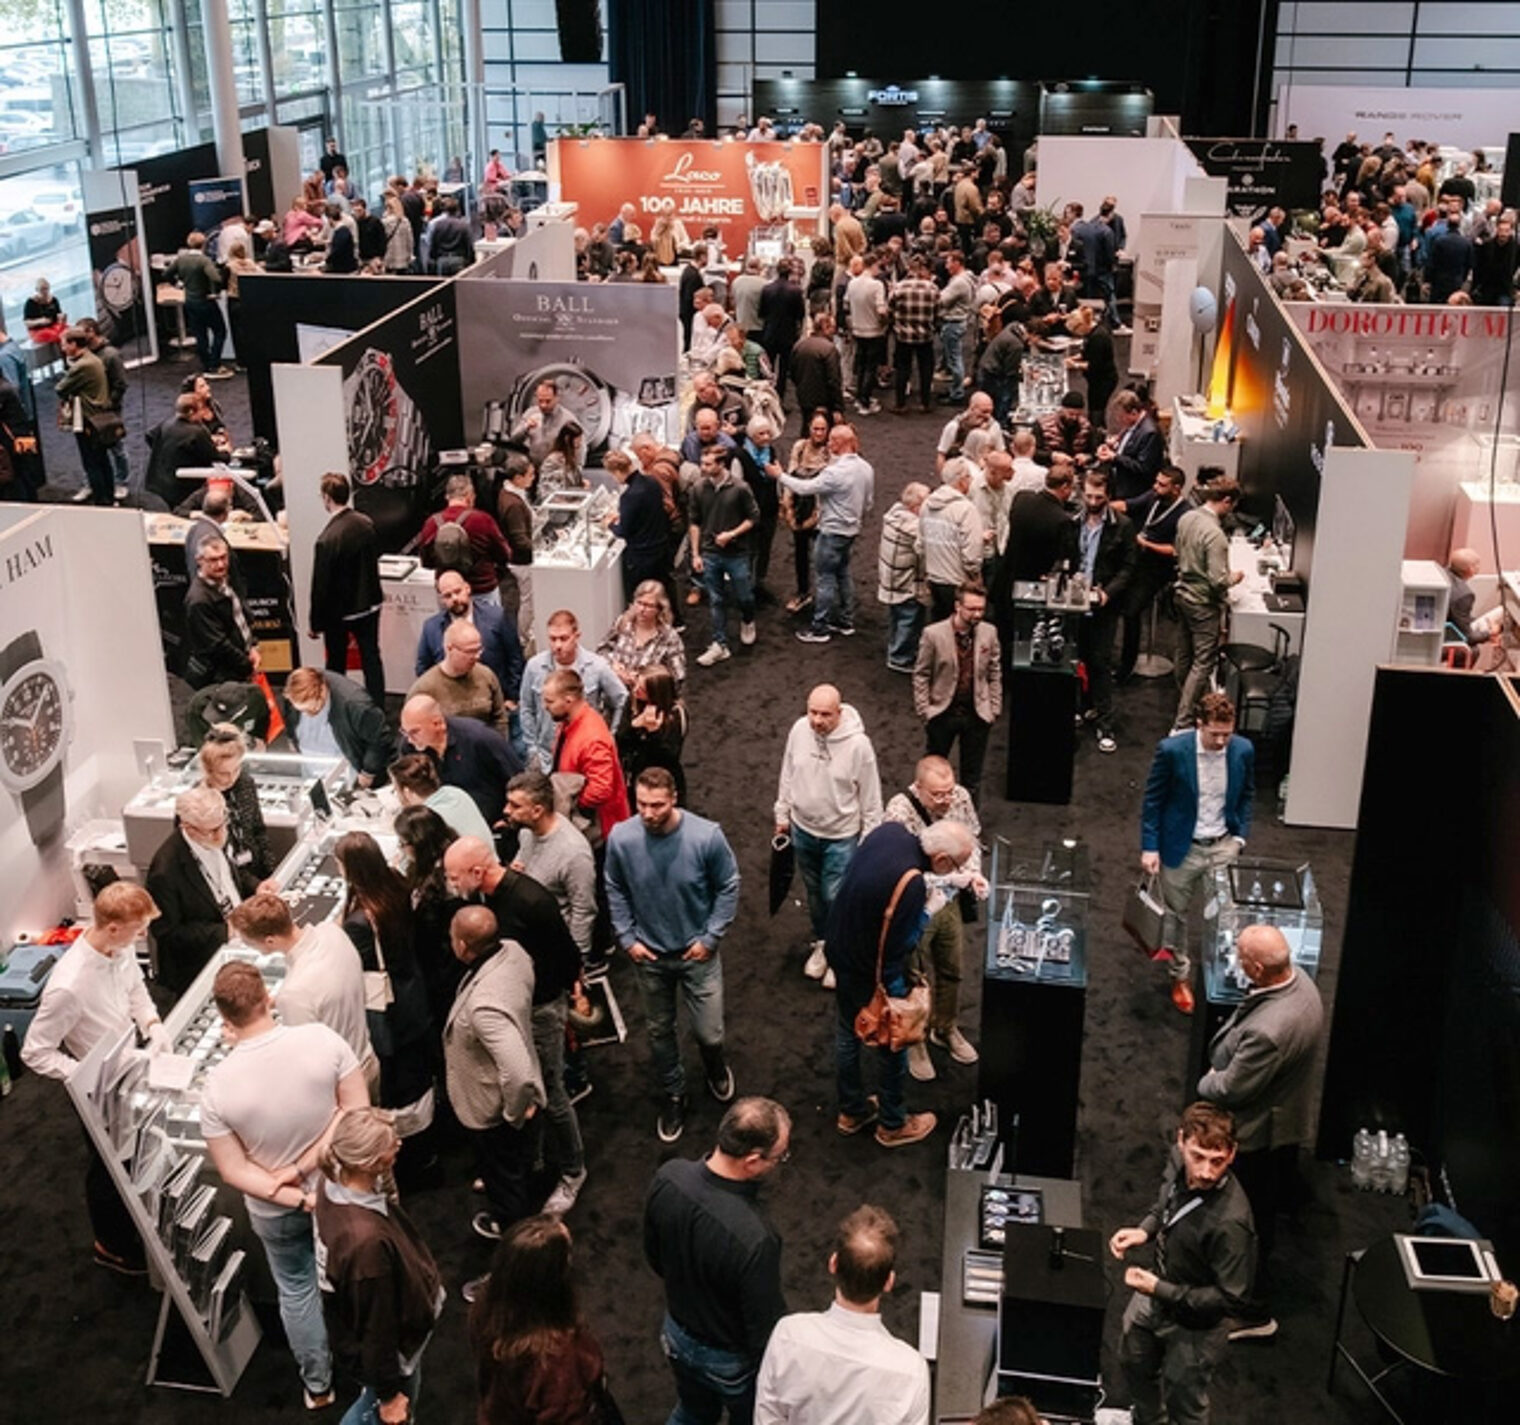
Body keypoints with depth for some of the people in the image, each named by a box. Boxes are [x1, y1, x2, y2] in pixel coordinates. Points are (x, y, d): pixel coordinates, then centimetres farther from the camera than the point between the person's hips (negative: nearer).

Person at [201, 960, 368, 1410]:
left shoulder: (217, 1087, -26)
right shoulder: (321, 1039, -26)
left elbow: (233, 1171, -18)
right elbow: (358, 1113, -20)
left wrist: (298, 1198, -15)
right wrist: (305, 1166, -19)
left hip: (275, 1210, -1)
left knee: (296, 1291, 25)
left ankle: (318, 1385, 44)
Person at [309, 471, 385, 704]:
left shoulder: (327, 539, -26)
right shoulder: (367, 523, -8)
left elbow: (321, 585, -19)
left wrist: (314, 622, -7)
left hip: (339, 611, -5)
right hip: (369, 604, 5)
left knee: (336, 664, 12)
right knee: (371, 657, 15)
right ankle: (378, 708, 21)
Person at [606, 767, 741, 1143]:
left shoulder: (707, 836, -26)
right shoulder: (621, 838, -21)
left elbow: (728, 887, -9)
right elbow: (615, 890, -2)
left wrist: (711, 937, -10)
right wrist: (627, 938, -5)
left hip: (697, 953, -1)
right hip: (649, 955, 1)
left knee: (708, 1033, 9)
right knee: (660, 1031, 19)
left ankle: (715, 1069, 46)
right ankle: (673, 1096, 44)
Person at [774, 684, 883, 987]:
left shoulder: (858, 744, -25)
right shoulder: (799, 730, -13)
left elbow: (871, 796, -14)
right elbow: (788, 774, 3)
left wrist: (870, 839, -8)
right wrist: (782, 815, 11)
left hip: (841, 837, -4)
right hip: (803, 829, 4)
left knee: (836, 897, 3)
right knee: (814, 892, 21)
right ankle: (821, 942, 44)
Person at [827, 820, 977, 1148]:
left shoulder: (891, 830, -14)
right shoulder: (911, 885, -37)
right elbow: (899, 945, -29)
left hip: (840, 952, 8)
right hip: (869, 973, -8)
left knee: (847, 1035, 25)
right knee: (892, 1046, 16)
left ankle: (851, 1111, 46)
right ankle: (892, 1125, 37)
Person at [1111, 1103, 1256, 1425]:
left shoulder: (1230, 1222, -40)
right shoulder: (1178, 1162, -20)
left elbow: (1230, 1299, -29)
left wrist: (1159, 1290, -29)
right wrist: (1144, 1231, -13)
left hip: (1193, 1328, -7)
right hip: (1154, 1297, 7)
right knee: (1134, 1363, 33)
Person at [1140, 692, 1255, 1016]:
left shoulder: (1243, 750, -10)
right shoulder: (1172, 750, -19)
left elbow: (1247, 795, 8)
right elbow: (1153, 800, -9)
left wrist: (1240, 836, 1)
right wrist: (1149, 847, -11)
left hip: (1223, 846, 2)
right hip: (1182, 847, -2)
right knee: (1176, 913, 13)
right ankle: (1180, 975, 32)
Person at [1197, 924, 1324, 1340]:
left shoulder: (1268, 1030, -41)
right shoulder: (1300, 980, -12)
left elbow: (1230, 1089, -27)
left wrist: (1207, 1082, -7)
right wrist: (1223, 1067, 1)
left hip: (1258, 1132, -9)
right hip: (1288, 1118, 9)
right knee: (1266, 1208, 30)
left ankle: (1254, 1314, 28)